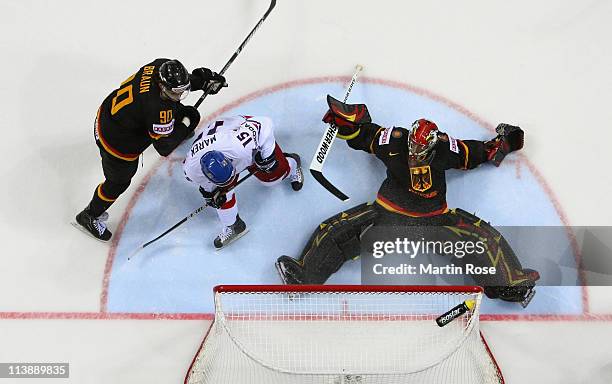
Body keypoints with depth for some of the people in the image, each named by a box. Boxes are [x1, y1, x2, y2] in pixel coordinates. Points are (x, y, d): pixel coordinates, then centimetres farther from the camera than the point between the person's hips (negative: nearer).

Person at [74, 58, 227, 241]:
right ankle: (89, 217, 37)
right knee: (119, 182, 14)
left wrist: (203, 80, -8)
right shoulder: (158, 109, -39)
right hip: (117, 143, -8)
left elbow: (181, 82, 5)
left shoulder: (162, 66, -20)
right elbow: (164, 147, -28)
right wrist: (186, 122, -21)